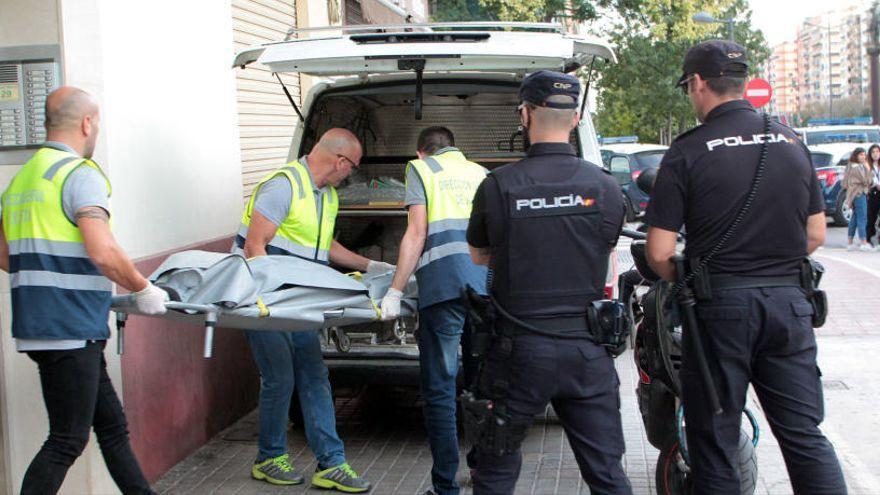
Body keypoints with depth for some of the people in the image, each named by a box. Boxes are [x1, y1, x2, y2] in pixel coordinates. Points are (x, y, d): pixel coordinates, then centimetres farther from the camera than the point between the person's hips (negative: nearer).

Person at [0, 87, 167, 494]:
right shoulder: (79, 174, -12)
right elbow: (103, 253, -22)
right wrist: (144, 290, -8)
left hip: (37, 324, 9)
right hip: (70, 332, -9)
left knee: (112, 425, 16)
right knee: (67, 440, -2)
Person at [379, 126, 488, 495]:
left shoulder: (420, 167, 13)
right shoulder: (481, 173, 26)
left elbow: (417, 234, 1)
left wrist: (395, 291, 1)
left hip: (445, 284, -5)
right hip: (489, 284, 5)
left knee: (439, 389, 1)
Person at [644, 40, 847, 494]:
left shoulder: (688, 151, -8)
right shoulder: (792, 143, 7)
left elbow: (659, 254, -10)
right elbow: (816, 234, 11)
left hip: (720, 306, -4)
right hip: (789, 303, 4)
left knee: (715, 440, 7)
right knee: (804, 435, 10)